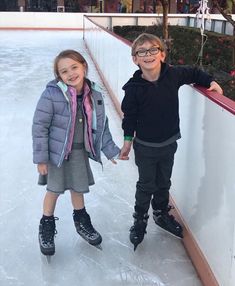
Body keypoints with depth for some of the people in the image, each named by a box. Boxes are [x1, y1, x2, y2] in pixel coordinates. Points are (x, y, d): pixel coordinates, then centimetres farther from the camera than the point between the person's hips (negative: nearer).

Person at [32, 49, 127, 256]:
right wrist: (40, 158, -15)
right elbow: (39, 126, -17)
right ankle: (47, 226, 36)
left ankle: (81, 221, 46)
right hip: (57, 152, -4)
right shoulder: (51, 95, -22)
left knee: (79, 188, 21)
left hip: (81, 151, 4)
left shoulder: (95, 95, -8)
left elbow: (102, 126, 3)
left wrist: (111, 151, 8)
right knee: (54, 190, 11)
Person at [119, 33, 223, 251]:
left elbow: (193, 73, 10)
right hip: (145, 146, -3)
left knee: (164, 183, 21)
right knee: (146, 185, 10)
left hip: (169, 143, 3)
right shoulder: (134, 87, -18)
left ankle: (161, 214, 44)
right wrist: (128, 140, -4)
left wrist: (211, 82, -1)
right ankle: (140, 220, 31)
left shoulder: (174, 75, -11)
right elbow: (129, 115, -7)